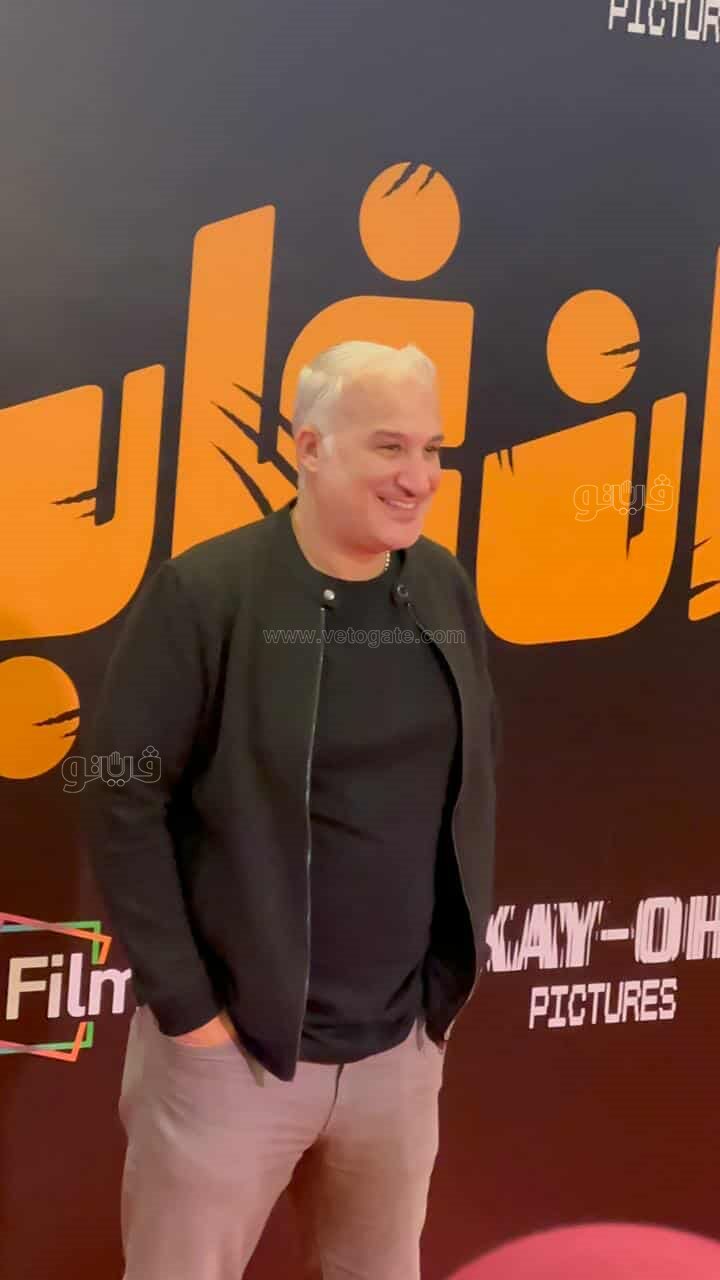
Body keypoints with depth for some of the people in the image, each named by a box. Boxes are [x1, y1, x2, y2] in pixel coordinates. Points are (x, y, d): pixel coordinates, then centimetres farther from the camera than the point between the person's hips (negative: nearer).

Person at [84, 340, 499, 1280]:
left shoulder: (444, 590, 2)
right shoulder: (204, 595, -14)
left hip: (402, 1046, 5)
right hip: (231, 1047, -4)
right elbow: (123, 805, -12)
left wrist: (455, 968, 9)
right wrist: (184, 1006, -12)